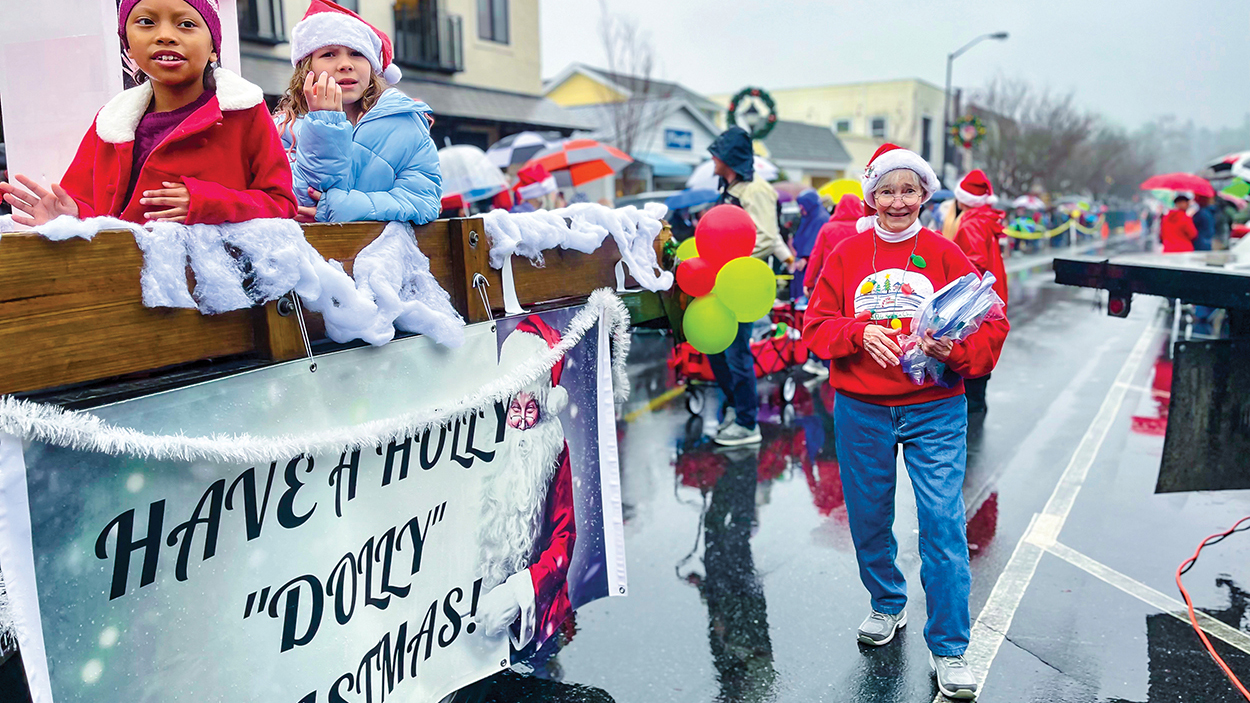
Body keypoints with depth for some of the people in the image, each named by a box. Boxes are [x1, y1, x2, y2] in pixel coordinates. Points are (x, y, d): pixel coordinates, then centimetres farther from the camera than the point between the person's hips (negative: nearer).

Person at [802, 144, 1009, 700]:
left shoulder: (946, 254, 1)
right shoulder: (845, 255, 5)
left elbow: (991, 326, 0)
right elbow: (817, 325, 3)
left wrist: (953, 350, -19)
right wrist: (861, 333, -16)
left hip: (934, 410, -2)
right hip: (861, 411, 2)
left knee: (943, 524, -5)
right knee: (869, 519, 13)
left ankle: (948, 649, 9)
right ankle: (886, 606, 39)